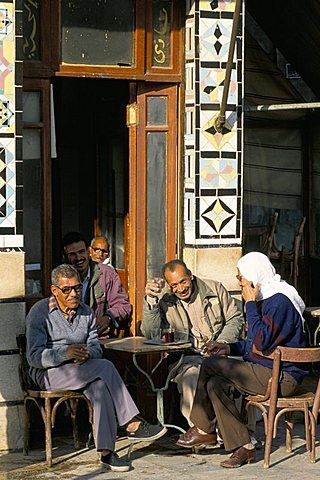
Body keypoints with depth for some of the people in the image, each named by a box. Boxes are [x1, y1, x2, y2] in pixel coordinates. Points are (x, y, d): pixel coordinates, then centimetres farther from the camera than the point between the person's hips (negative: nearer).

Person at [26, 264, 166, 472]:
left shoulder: (87, 312, 12)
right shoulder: (40, 312, -7)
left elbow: (96, 348, 7)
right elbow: (35, 357, -16)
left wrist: (87, 353, -19)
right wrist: (66, 353, -32)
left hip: (81, 370, 6)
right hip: (49, 373, -6)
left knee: (101, 386, -30)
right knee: (106, 367, -28)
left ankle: (107, 451, -35)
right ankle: (133, 424, -25)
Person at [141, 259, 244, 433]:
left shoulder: (215, 288, 9)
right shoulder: (164, 300, 6)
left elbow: (235, 319, 12)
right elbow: (149, 333, -5)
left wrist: (222, 342, -5)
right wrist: (151, 300, -16)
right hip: (187, 358, -1)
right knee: (191, 375, -35)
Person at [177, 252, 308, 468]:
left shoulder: (280, 301, -16)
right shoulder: (267, 298, 17)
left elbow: (261, 342, -25)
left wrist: (250, 304, -18)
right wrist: (230, 348, 10)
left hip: (281, 377, -10)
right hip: (268, 371, 10)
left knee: (211, 364, -13)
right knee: (215, 384, -6)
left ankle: (203, 428, 3)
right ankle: (243, 447, -6)